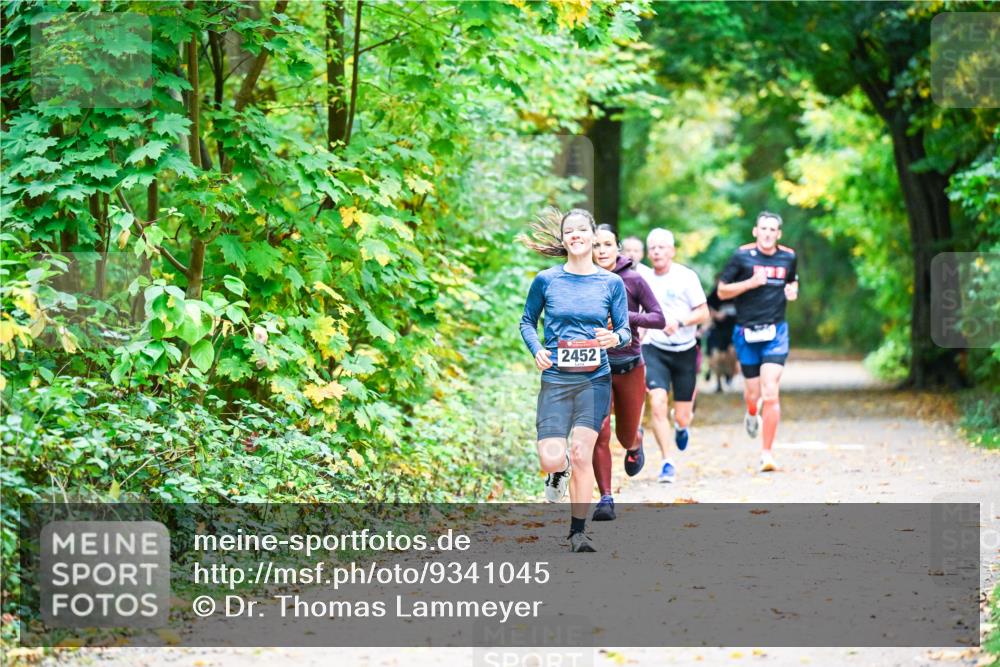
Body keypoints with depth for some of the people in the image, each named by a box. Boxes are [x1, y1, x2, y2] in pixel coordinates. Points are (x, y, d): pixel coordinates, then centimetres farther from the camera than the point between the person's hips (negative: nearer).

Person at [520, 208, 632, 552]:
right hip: (555, 379, 0)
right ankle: (560, 470, 29)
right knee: (551, 459, -10)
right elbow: (527, 321, 13)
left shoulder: (611, 283, 3)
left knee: (581, 453, -8)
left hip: (595, 380, 0)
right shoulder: (546, 280, 3)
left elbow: (626, 332, 7)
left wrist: (616, 339, -16)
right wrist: (537, 350, -6)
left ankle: (578, 531, 4)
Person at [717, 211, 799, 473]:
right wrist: (750, 283, -15)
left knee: (771, 394, -13)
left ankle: (766, 453, -7)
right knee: (753, 393, 7)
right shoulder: (742, 256, -3)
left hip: (776, 332, 1)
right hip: (747, 332, -1)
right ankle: (752, 413, 47)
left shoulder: (788, 257, 6)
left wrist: (792, 291, 3)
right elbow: (722, 291, -1)